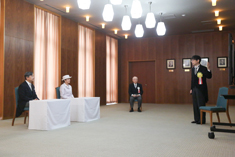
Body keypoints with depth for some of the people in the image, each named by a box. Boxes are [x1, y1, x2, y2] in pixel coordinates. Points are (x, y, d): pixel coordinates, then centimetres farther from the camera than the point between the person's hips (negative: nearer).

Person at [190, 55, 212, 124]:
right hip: (194, 89, 7)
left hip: (201, 89, -7)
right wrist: (191, 88, 15)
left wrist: (208, 69, -32)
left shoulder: (203, 68, -8)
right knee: (195, 105, 10)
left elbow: (209, 76, -17)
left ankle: (202, 120, 6)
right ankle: (197, 119, 19)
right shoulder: (193, 69, 14)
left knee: (201, 105, -3)